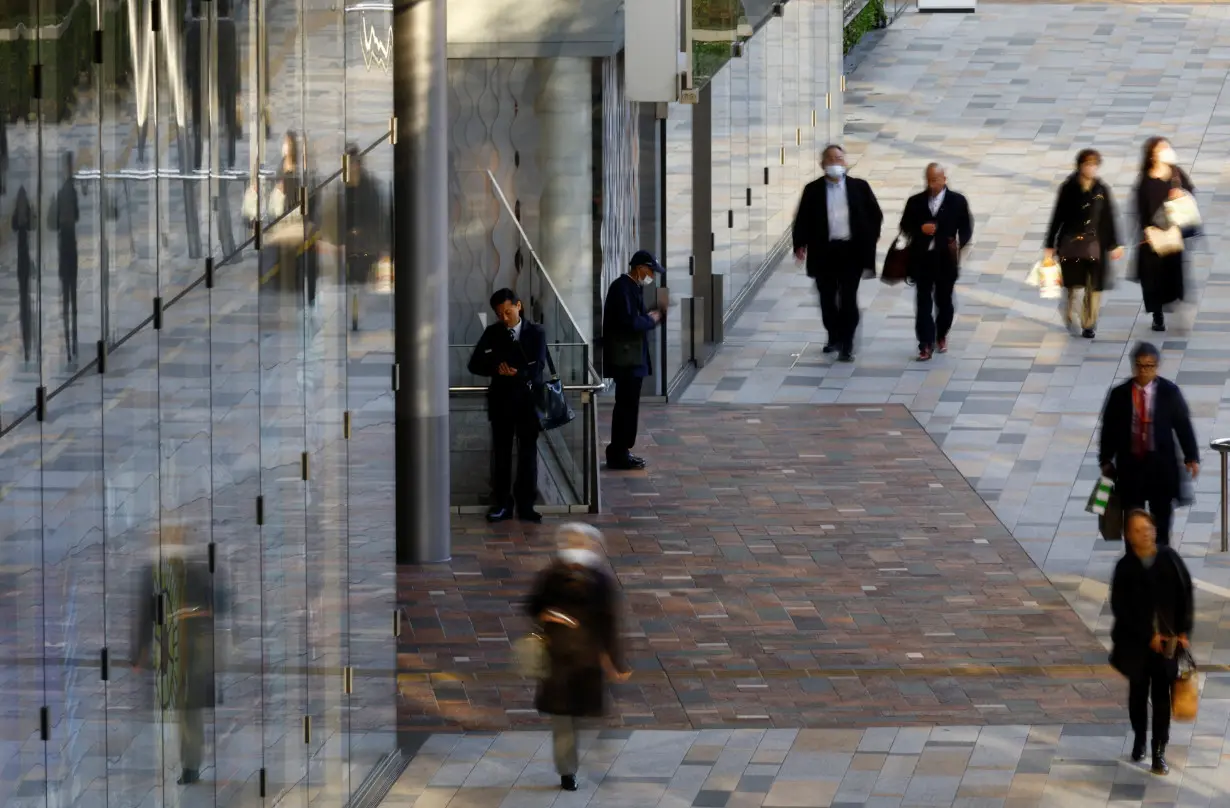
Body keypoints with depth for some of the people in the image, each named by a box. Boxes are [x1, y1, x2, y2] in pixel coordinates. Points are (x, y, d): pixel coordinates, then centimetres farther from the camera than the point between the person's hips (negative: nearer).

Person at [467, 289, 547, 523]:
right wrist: (497, 368, -18)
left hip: (528, 398, -1)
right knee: (501, 451, 3)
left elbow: (538, 365, -9)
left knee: (528, 450, 0)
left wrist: (517, 374, -23)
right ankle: (502, 504, 8)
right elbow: (475, 365, -1)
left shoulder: (535, 333, 3)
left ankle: (526, 504, 4)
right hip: (501, 399, 1)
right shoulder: (492, 333, 6)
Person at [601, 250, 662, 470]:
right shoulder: (622, 288, -16)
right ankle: (619, 455, -3)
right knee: (626, 405, -7)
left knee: (627, 405, 13)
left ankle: (619, 452, 19)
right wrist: (651, 320, -10)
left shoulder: (632, 287, 15)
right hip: (625, 358, -10)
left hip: (632, 357, 10)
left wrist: (648, 317, 4)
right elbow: (629, 322, -24)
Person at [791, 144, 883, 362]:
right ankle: (834, 337, 27)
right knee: (827, 298, 9)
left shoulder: (859, 187, 4)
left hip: (852, 251, -1)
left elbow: (875, 214, 9)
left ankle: (847, 345, -3)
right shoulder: (813, 190, 4)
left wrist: (870, 238, 0)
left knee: (848, 298, -5)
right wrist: (800, 244, -9)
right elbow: (802, 219, 3)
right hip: (824, 251, 1)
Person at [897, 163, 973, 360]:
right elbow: (905, 226, 7)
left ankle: (941, 336, 33)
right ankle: (926, 344, -6)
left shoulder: (957, 201, 2)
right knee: (923, 301, -4)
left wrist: (959, 243, -18)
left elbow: (966, 228, 2)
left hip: (946, 259, 0)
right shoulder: (915, 202, 5)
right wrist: (920, 229, -13)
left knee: (944, 300, 11)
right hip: (921, 258, 0)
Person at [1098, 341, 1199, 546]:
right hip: (1130, 463, 0)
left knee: (1161, 521, 8)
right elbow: (1109, 429, 3)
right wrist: (1105, 461, 3)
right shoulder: (1119, 394, -3)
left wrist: (1191, 457, -4)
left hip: (1161, 463, 0)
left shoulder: (1170, 392, -4)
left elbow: (1183, 425, 0)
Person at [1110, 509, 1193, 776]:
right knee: (1138, 692, 15)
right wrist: (1148, 636, -14)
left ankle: (1159, 751, 3)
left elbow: (1185, 596, -1)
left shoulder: (1169, 559, -5)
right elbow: (1121, 608, -9)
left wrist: (1184, 632, -9)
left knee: (1162, 695, -1)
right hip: (1137, 642, 0)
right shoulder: (1125, 567, -7)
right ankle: (1139, 740, 35)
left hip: (1168, 639, 0)